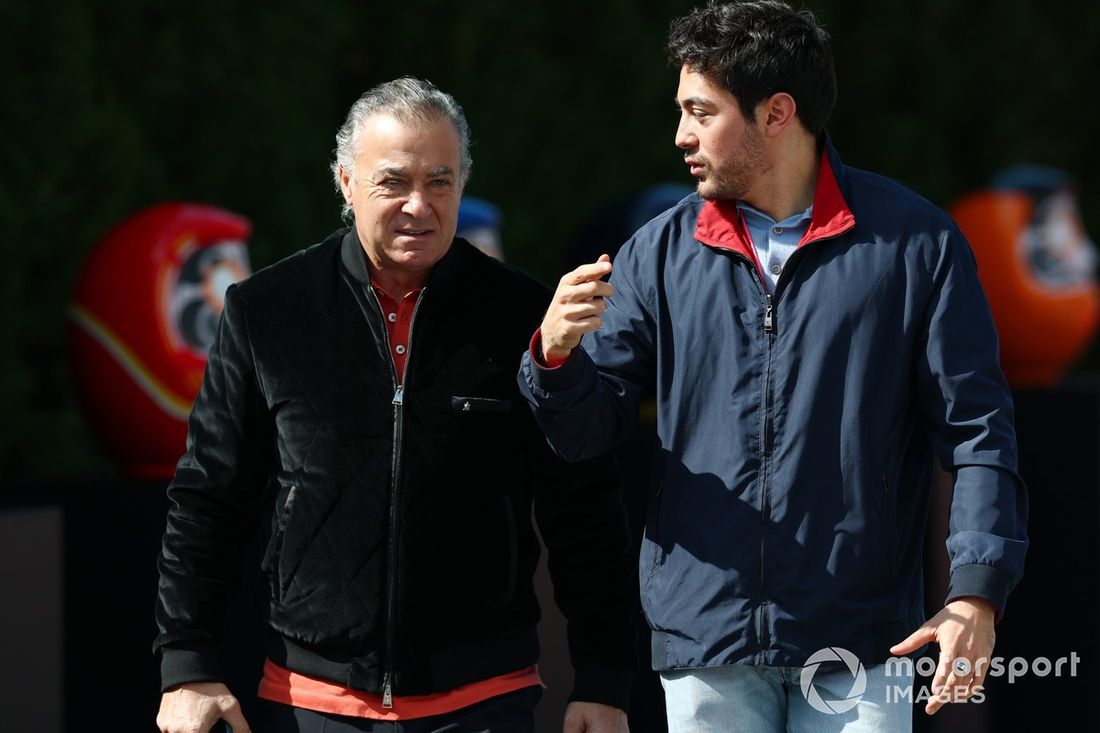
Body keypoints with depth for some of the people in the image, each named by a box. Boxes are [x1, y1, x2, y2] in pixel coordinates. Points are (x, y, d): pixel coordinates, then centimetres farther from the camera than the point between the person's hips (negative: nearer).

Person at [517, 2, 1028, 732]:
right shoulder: (662, 252, 5)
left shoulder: (913, 241, -1)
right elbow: (589, 430, 7)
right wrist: (556, 357, -15)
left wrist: (977, 594, -12)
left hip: (859, 641, -2)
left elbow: (976, 430, -2)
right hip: (706, 642, 2)